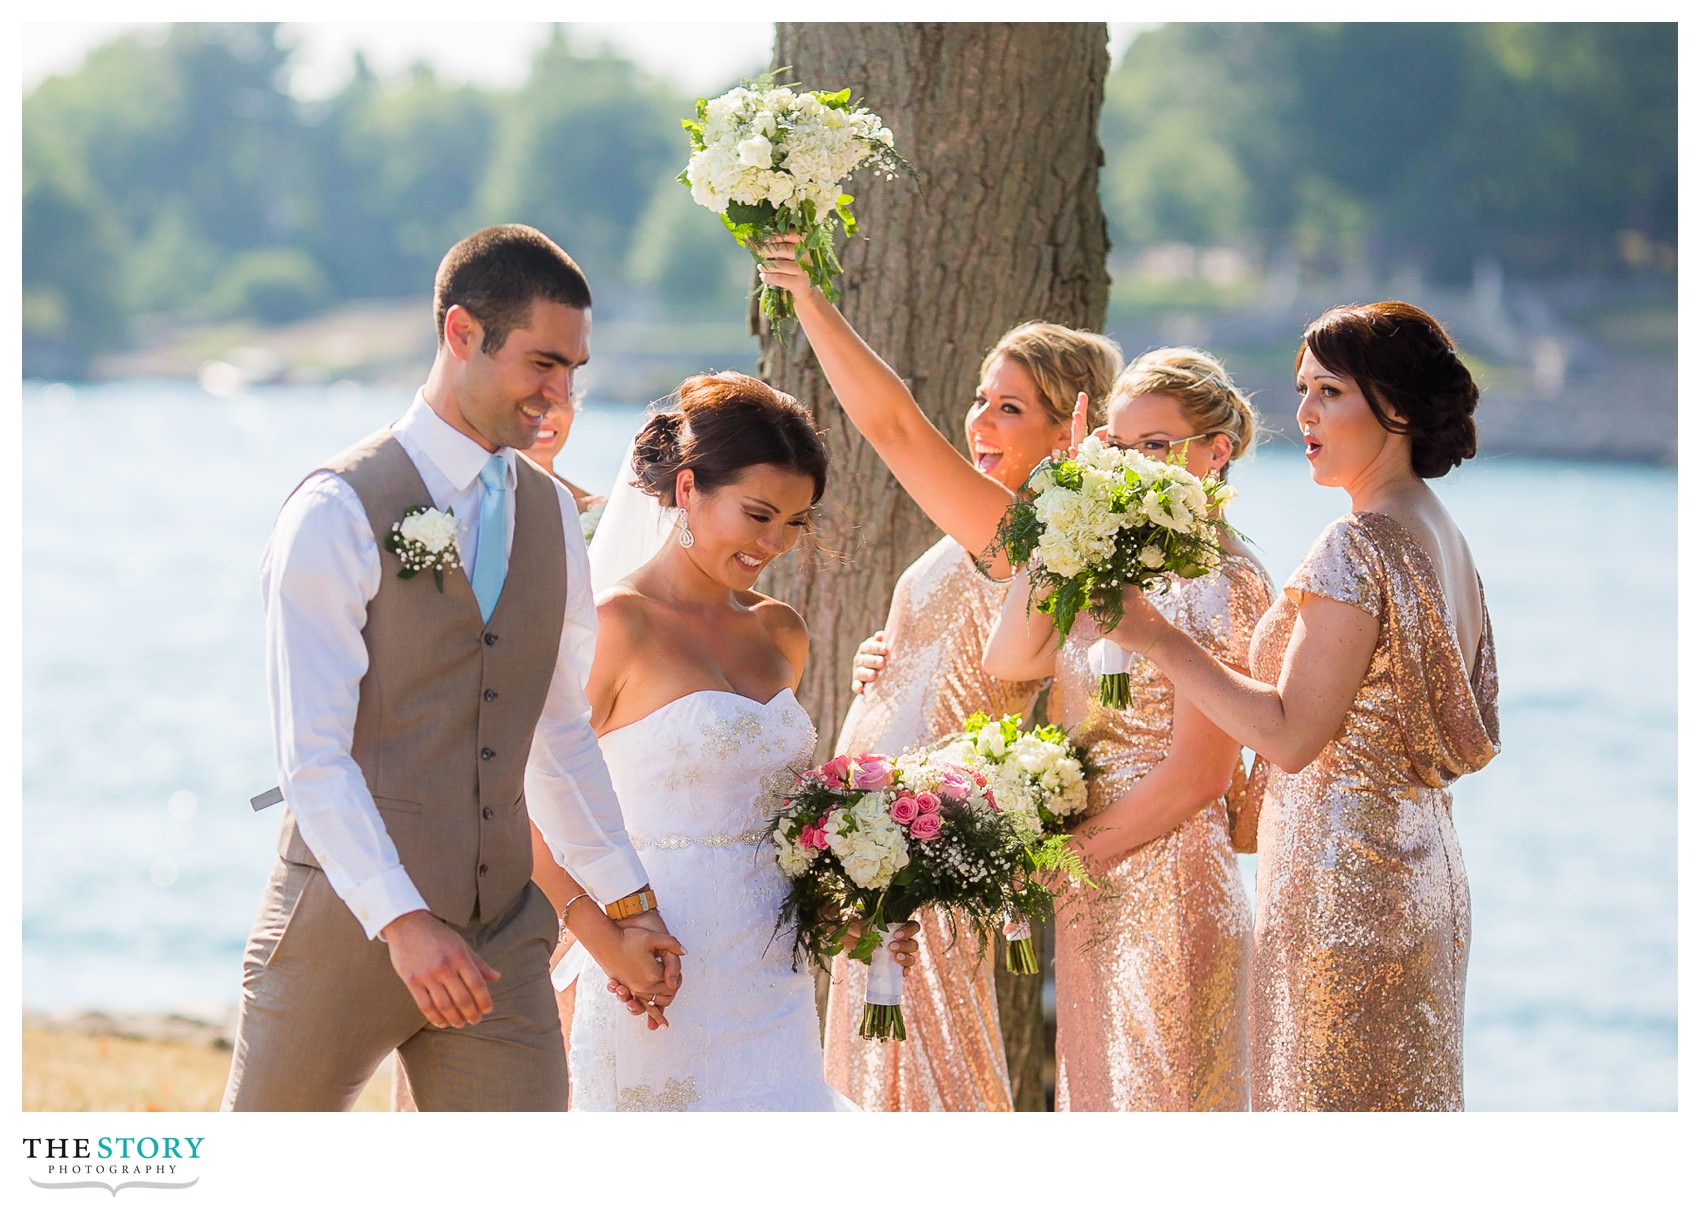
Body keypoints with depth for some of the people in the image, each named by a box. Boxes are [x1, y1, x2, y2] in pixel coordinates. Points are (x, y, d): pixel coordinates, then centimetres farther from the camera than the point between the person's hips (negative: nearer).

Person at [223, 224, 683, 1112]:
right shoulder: (339, 513, -10)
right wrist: (402, 921, -25)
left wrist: (623, 907, 14)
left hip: (499, 936, 5)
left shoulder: (551, 516, 11)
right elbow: (313, 756, -16)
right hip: (349, 924, -5)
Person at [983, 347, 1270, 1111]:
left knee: (1161, 1106, -2)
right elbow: (1008, 659, -2)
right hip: (1094, 902, 8)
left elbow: (1197, 776, -15)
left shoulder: (1224, 583, -12)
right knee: (1104, 1104, 12)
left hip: (1169, 895, -8)